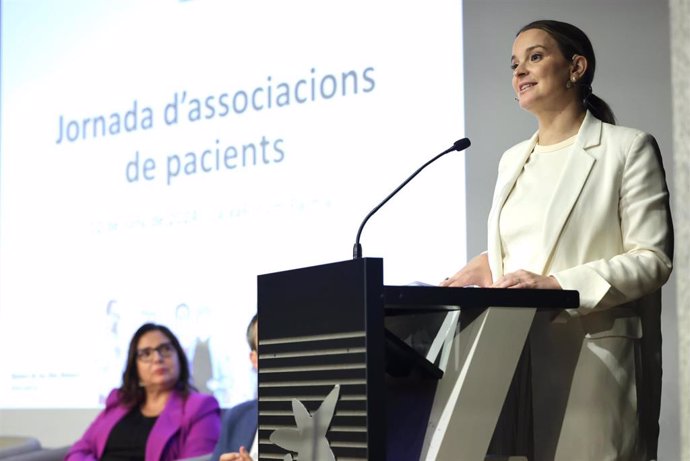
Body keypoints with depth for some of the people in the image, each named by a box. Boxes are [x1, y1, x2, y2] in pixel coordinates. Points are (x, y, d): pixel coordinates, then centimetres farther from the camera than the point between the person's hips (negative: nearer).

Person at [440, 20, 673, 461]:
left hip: (589, 355, -5)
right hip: (513, 354, 5)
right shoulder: (513, 160, 20)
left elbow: (653, 259, -8)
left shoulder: (627, 148, 0)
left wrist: (558, 285, -19)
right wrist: (488, 265, 2)